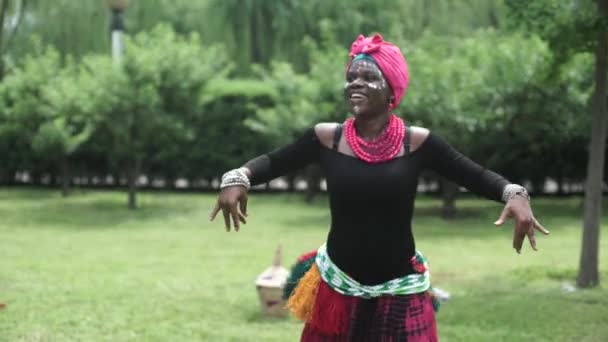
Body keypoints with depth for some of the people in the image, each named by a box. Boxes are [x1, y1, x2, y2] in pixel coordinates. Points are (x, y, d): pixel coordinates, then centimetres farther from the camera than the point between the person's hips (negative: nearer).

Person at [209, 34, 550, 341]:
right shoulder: (327, 138, -5)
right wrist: (238, 178, -13)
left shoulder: (418, 142, -7)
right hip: (337, 288, 1)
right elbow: (273, 162, 7)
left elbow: (477, 175, -4)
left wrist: (515, 194, -22)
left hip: (400, 293, -1)